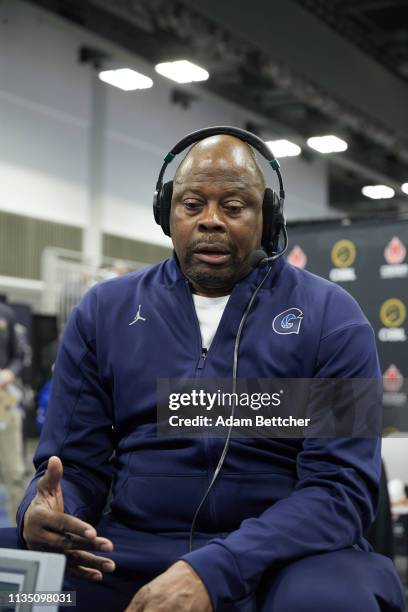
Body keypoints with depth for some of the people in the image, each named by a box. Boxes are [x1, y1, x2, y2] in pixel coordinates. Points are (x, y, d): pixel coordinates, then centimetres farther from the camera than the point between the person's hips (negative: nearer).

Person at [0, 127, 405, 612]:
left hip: (281, 555, -1)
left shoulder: (330, 317, -2)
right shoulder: (104, 312, 8)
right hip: (129, 553, 2)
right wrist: (43, 515, -18)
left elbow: (341, 485, -10)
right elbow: (76, 464, 8)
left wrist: (213, 572, -25)